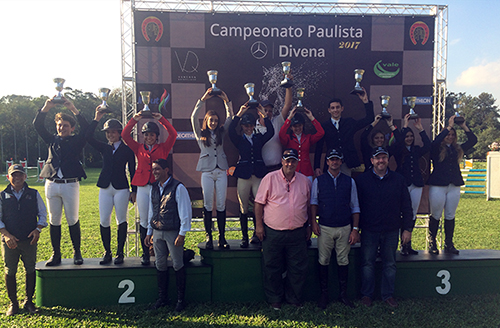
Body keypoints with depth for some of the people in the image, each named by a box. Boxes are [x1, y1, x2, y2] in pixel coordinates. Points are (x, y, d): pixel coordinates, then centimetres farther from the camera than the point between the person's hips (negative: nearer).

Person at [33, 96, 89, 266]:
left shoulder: (77, 141, 7)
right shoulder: (52, 140, 16)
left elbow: (86, 128, -9)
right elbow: (38, 125, 8)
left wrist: (73, 109, -14)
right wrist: (46, 107, -5)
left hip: (70, 184, -3)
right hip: (51, 184, 3)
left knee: (73, 220, 1)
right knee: (54, 221, 7)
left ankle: (77, 253, 12)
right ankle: (56, 254, 16)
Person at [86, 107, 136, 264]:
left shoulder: (127, 150, 2)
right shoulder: (104, 148, 12)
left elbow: (133, 171, 2)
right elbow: (89, 137, -2)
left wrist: (134, 191, -2)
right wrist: (96, 119, -6)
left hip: (121, 188, -3)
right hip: (105, 188, 3)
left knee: (121, 220, 1)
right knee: (104, 221, 2)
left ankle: (120, 253, 10)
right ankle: (107, 252, 14)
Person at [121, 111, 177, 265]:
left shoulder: (163, 148, 8)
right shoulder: (139, 148, 12)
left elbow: (173, 134, -2)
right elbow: (125, 135, 8)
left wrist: (161, 119, -3)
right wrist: (134, 120, 2)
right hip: (142, 188, 2)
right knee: (144, 222, 6)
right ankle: (145, 254, 16)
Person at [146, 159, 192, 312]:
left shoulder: (178, 187, -10)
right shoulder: (154, 188, 9)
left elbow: (185, 212, -11)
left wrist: (182, 234, -14)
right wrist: (149, 232, 16)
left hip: (173, 233, -6)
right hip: (157, 232, 6)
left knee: (178, 265, 3)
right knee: (160, 265, 11)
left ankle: (181, 299, 15)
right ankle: (162, 298, 24)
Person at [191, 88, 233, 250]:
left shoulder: (221, 132, 15)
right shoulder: (201, 134, 9)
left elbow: (230, 117, 14)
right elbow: (194, 117, 0)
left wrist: (227, 102, 3)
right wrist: (203, 100, -4)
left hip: (221, 171, 2)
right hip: (207, 171, -2)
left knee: (221, 204, 1)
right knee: (208, 204, 0)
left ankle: (222, 237, 6)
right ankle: (208, 237, 6)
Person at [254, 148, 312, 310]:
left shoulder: (305, 181, 7)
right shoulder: (270, 178, -3)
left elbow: (308, 205, 15)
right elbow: (259, 203, -2)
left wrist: (308, 226, 14)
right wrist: (259, 225, -6)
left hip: (298, 233, 3)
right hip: (273, 233, -2)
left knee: (298, 269, 10)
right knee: (272, 269, 9)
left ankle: (294, 299, 29)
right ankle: (275, 300, 26)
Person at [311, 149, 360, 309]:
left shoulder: (349, 181, 7)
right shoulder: (318, 181, 5)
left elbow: (355, 207, 8)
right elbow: (313, 202, 6)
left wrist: (355, 229, 3)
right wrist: (313, 222, -5)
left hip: (345, 228, 1)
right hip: (325, 228, -1)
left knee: (343, 261, 7)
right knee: (323, 261, 3)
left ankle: (343, 294, 20)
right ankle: (324, 294, 16)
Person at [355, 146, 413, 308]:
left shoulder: (398, 179, 3)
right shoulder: (361, 179, -1)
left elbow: (406, 206, 5)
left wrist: (407, 228, 2)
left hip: (391, 231, 2)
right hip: (369, 230, -1)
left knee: (390, 264, 11)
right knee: (367, 263, 8)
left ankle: (388, 295, 26)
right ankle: (367, 294, 22)